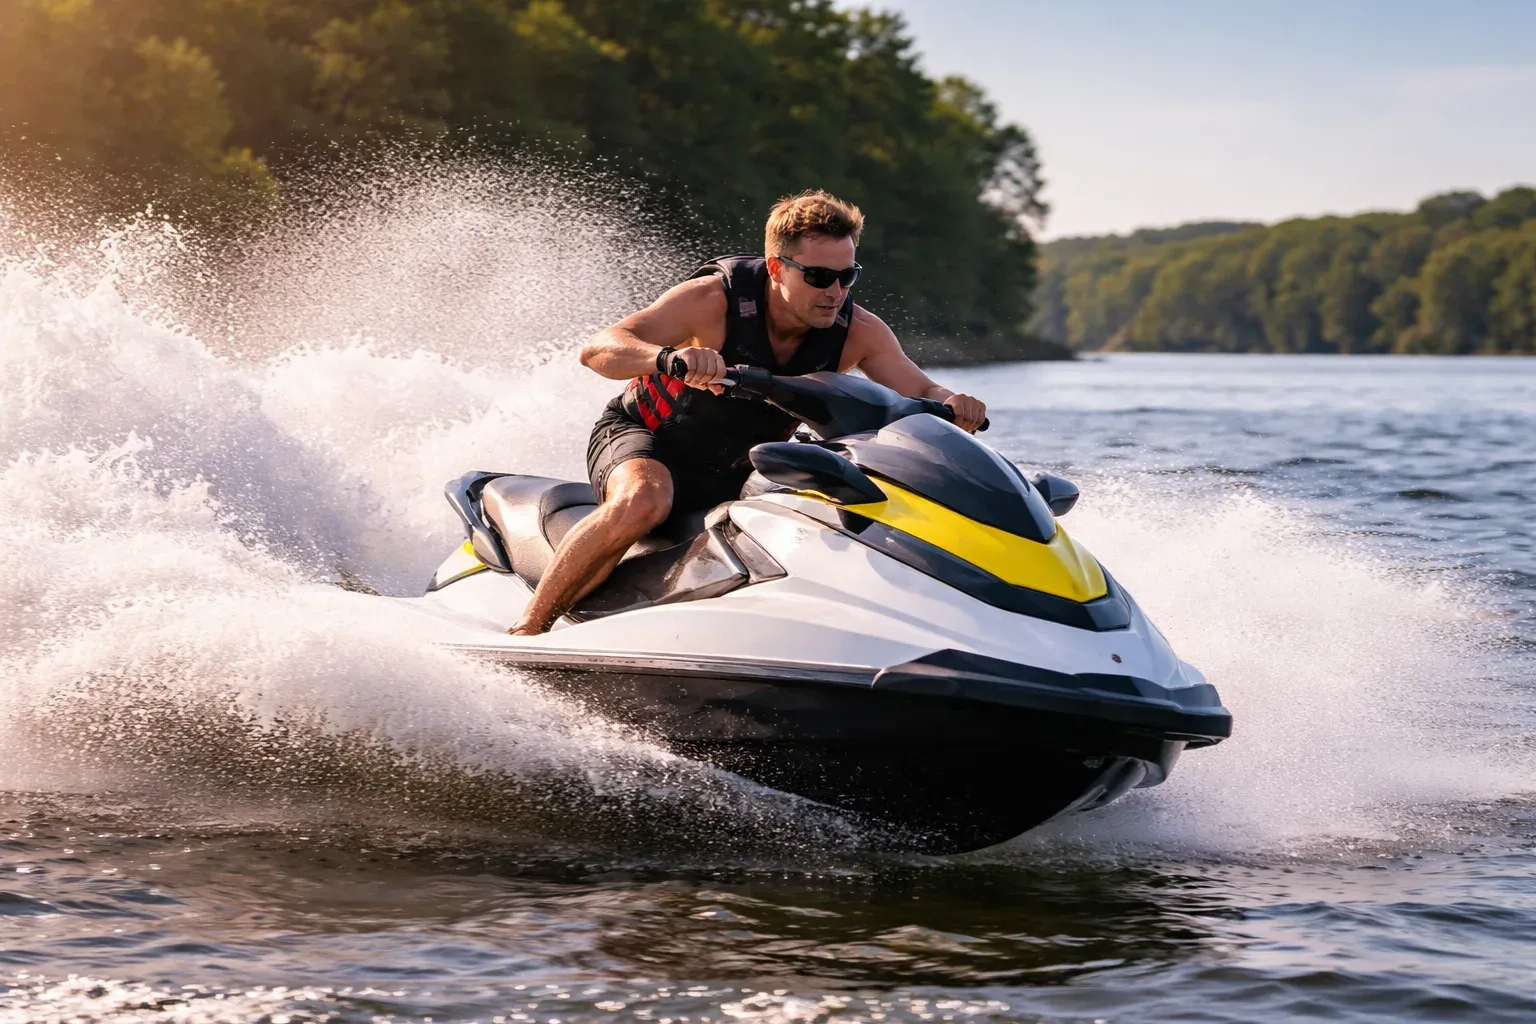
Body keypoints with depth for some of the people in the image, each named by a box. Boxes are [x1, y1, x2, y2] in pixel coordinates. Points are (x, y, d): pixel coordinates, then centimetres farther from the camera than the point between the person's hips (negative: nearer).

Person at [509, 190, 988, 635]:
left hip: (737, 474, 5)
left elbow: (919, 393, -10)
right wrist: (669, 357, -56)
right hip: (644, 436, -5)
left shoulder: (857, 332, -14)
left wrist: (951, 404, -36)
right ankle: (526, 628, -28)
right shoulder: (715, 298, -26)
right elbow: (598, 349, -34)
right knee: (644, 500, -38)